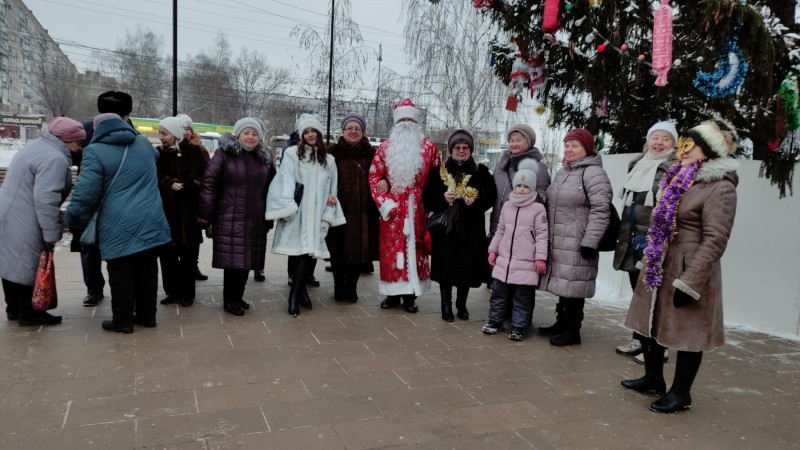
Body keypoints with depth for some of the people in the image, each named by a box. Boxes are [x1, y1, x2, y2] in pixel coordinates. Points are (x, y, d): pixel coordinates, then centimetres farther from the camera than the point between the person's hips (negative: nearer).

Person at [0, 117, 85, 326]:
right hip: (24, 223, -11)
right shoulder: (54, 159, -20)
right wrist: (52, 234, -21)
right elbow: (45, 199, -26)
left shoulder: (38, 145, 14)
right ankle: (28, 313, 12)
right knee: (28, 265, 1)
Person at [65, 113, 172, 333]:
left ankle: (122, 321, 16)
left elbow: (85, 192, -13)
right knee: (147, 271, 13)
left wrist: (73, 220, 1)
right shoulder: (144, 143, 10)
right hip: (150, 222, 5)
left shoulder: (95, 151, -7)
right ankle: (147, 315, 23)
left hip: (119, 227, -5)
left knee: (121, 275, 6)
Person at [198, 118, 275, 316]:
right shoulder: (225, 153, -4)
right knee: (233, 257, -4)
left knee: (247, 258, 10)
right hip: (230, 217, -5)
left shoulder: (264, 158, 11)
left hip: (254, 219, 5)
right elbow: (209, 182, -8)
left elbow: (270, 189, 16)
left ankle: (238, 296, 25)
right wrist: (205, 213, -10)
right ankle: (229, 299, 11)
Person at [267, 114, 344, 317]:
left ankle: (294, 295, 1)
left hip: (316, 213, 3)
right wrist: (287, 207, -16)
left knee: (308, 251, -6)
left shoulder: (328, 160, 16)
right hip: (296, 211, -2)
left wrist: (328, 215, 7)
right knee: (301, 251, -3)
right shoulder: (292, 154, 3)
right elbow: (286, 181, -5)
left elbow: (332, 189, 16)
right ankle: (300, 290, 12)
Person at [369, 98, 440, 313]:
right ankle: (393, 293, 16)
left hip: (418, 209, 0)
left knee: (415, 249, 4)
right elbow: (374, 176, 2)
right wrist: (384, 203, -9)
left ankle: (410, 295, 14)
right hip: (392, 208, 1)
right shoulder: (385, 147, 6)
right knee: (390, 249, 4)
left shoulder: (429, 147, 5)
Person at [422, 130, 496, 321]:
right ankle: (446, 305, 18)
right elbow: (427, 198, 1)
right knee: (446, 267, 3)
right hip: (445, 227, 0)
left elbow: (491, 196, -1)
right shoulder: (440, 171, 6)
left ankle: (462, 304, 25)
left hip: (471, 229, 0)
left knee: (467, 268, 6)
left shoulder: (481, 171, 6)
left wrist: (476, 200, -19)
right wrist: (442, 198, -18)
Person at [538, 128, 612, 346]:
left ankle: (572, 330, 9)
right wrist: (547, 236, 22)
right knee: (562, 283, 15)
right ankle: (561, 323, 28)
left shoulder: (593, 173, -11)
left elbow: (600, 210, -17)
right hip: (558, 242, 8)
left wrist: (589, 242, -20)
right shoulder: (562, 172, 17)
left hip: (577, 244, -8)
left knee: (573, 285, -2)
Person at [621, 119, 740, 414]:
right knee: (650, 323, 17)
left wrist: (689, 282, -23)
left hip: (689, 270, -9)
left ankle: (680, 393, 22)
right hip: (660, 267, 9)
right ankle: (653, 378, 36)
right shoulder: (680, 179, 12)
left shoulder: (721, 188, -16)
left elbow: (715, 240, -21)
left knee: (687, 332, 5)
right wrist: (649, 260, 19)